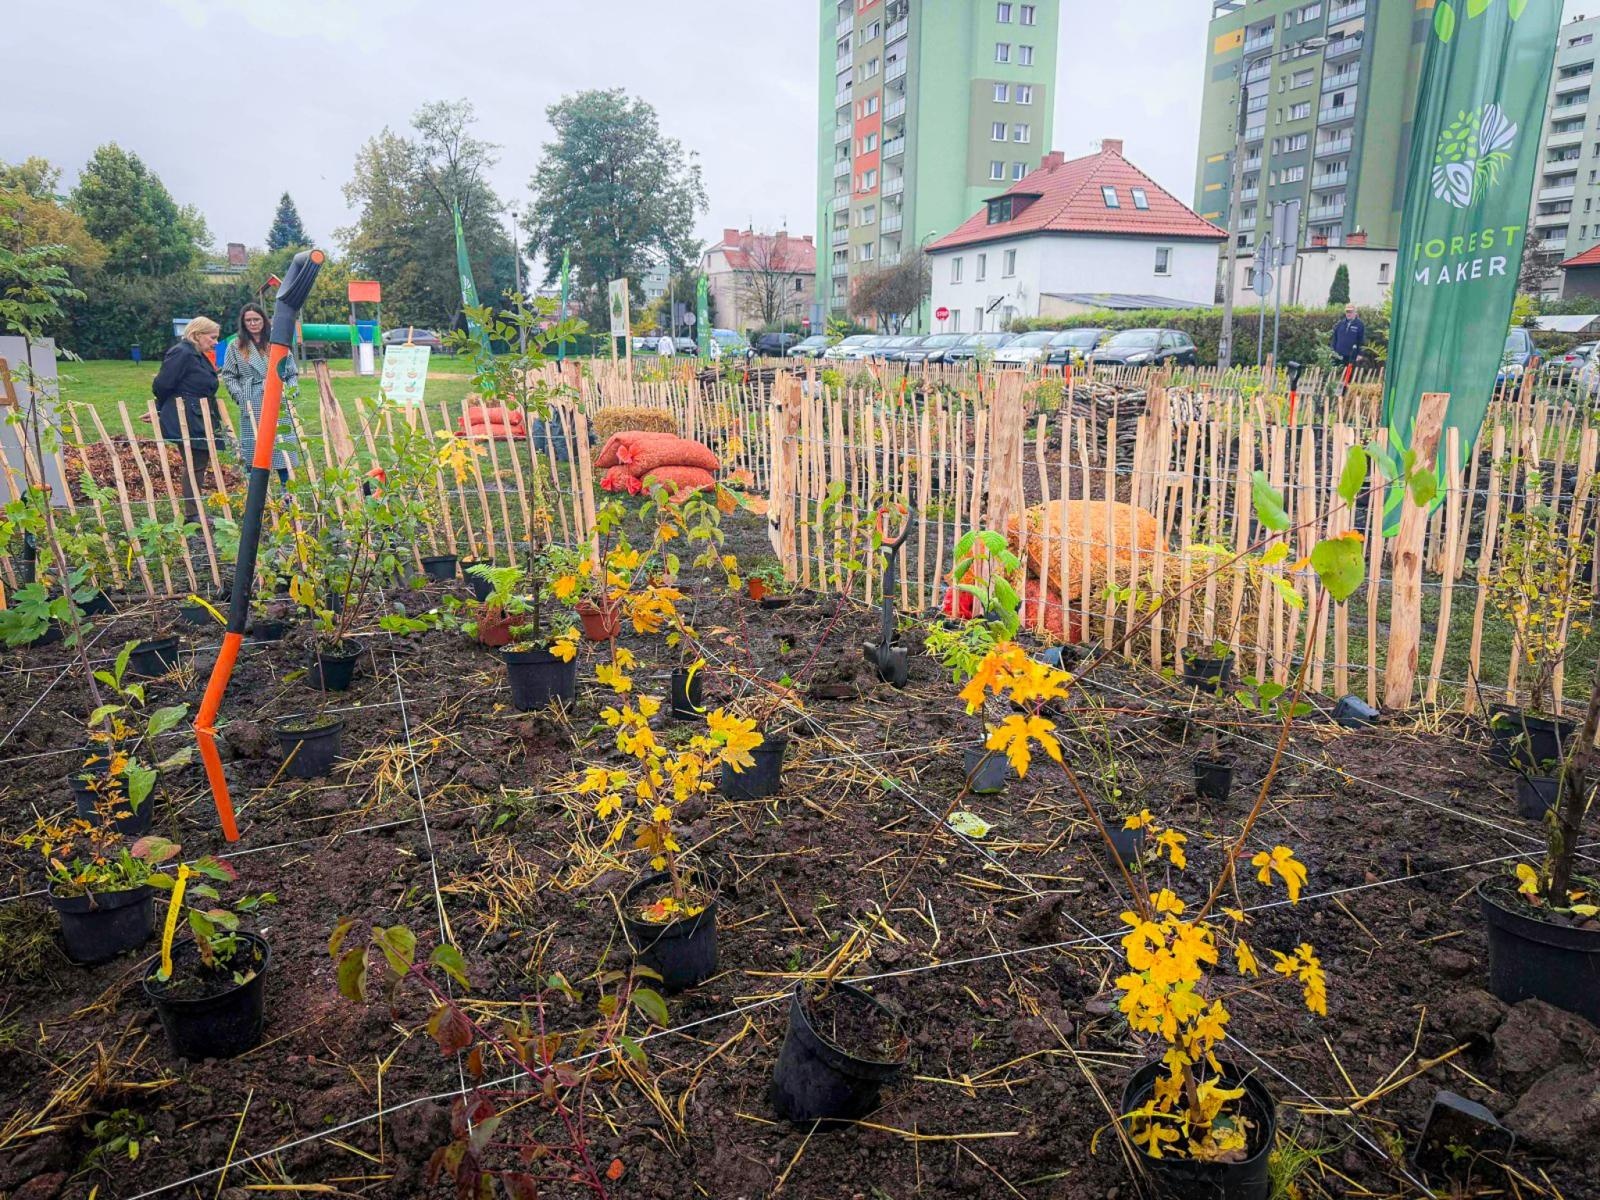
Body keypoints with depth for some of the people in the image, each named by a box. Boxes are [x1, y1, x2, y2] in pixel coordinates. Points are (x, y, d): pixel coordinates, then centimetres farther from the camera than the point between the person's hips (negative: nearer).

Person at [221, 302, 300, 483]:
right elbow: (228, 375, 9)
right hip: (251, 408, 0)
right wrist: (240, 397, -3)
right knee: (253, 451, 0)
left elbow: (294, 374, 12)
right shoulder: (236, 346, 9)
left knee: (283, 451, -2)